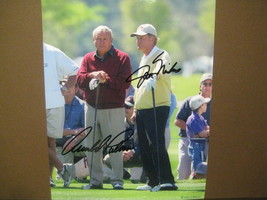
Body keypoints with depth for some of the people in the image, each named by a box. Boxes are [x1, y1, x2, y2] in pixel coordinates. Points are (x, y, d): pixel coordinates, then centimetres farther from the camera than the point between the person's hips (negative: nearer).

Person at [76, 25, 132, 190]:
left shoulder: (122, 58, 0)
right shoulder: (88, 59, 13)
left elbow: (125, 83, -10)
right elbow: (79, 80, 2)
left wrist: (106, 79, -14)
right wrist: (92, 75, -16)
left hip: (114, 109, -4)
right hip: (92, 107, 4)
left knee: (115, 146, -5)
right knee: (92, 146, 5)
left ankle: (117, 180, 1)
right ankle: (96, 180, 12)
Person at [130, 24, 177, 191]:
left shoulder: (162, 56, -7)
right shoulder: (144, 59, 20)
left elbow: (161, 69, -33)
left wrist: (153, 78, -54)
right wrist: (136, 110, 24)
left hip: (158, 108, -9)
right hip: (142, 110, 9)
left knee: (156, 144, -17)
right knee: (145, 148, 8)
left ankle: (167, 181, -19)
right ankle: (153, 182, 13)